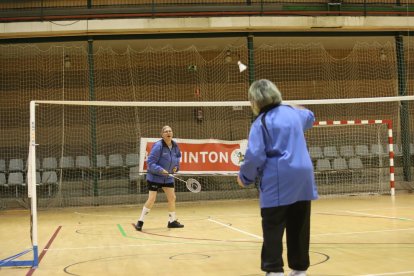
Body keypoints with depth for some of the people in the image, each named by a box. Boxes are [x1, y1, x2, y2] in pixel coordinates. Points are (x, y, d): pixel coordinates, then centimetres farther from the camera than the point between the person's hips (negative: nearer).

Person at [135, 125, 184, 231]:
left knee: (172, 198, 6)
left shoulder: (175, 146, -3)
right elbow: (150, 162, -24)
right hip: (154, 177, -6)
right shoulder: (158, 146, -22)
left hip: (168, 177, 6)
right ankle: (140, 222, 5)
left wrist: (176, 166, 1)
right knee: (151, 199, -8)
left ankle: (172, 221, 20)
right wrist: (160, 170, -35)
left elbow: (178, 156, 18)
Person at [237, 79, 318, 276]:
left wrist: (244, 177, 2)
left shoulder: (261, 123, -7)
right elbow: (309, 117, 36)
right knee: (299, 227, 11)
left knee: (273, 229, -2)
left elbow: (255, 156, -14)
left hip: (277, 182, -6)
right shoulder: (292, 112, 12)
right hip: (302, 178, 6)